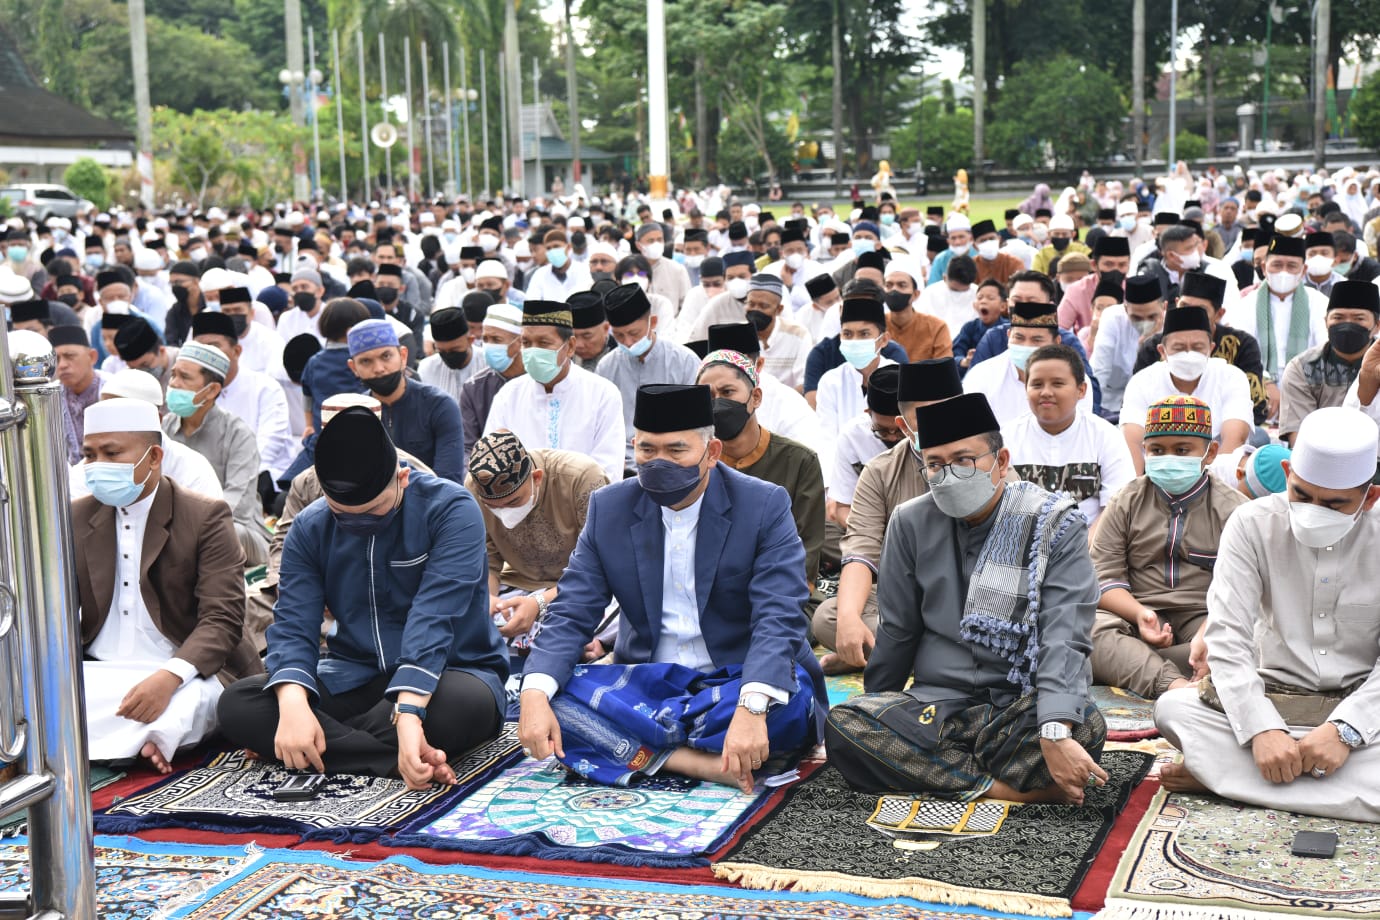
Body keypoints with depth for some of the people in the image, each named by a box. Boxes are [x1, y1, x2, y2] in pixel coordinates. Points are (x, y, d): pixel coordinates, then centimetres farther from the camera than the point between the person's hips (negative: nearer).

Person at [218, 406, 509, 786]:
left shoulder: (451, 509, -15)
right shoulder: (309, 528, -2)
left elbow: (433, 619, -27)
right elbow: (293, 626, -10)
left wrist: (408, 712, -40)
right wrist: (293, 704, -31)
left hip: (445, 673, -4)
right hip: (356, 678, 5)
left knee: (467, 703, -40)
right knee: (236, 704, -20)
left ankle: (334, 745, -16)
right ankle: (410, 763, -28)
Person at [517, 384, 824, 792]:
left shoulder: (765, 506, -9)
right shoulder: (609, 508, 1)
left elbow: (779, 618, -20)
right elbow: (570, 614, -3)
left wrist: (751, 709, -39)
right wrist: (535, 696, -24)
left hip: (736, 682, -3)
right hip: (645, 681, 3)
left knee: (792, 698, -35)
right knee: (554, 694, -24)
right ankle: (698, 761, -30)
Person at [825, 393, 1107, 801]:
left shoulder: (1055, 524, -6)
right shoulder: (911, 523, 4)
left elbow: (1064, 640, -20)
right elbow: (896, 633, 13)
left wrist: (1055, 734, -35)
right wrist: (877, 718, 18)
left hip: (1025, 704, -3)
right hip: (936, 704, 4)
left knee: (1085, 727, -36)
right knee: (843, 724, -26)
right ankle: (1008, 787, -25)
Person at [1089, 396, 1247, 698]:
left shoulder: (1232, 509, 7)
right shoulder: (1126, 503, 13)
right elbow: (1104, 577, 4)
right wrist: (1139, 614, -17)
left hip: (1205, 618, 0)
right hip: (1135, 614, 1)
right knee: (1088, 629, -33)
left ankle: (1125, 665, -35)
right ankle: (1174, 685, -53)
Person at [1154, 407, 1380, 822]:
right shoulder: (1254, 524, -5)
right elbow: (1227, 636, -13)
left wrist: (1345, 729, -27)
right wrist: (1262, 729, -27)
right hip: (1270, 697, 0)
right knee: (1172, 707, -27)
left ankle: (1220, 772, -28)